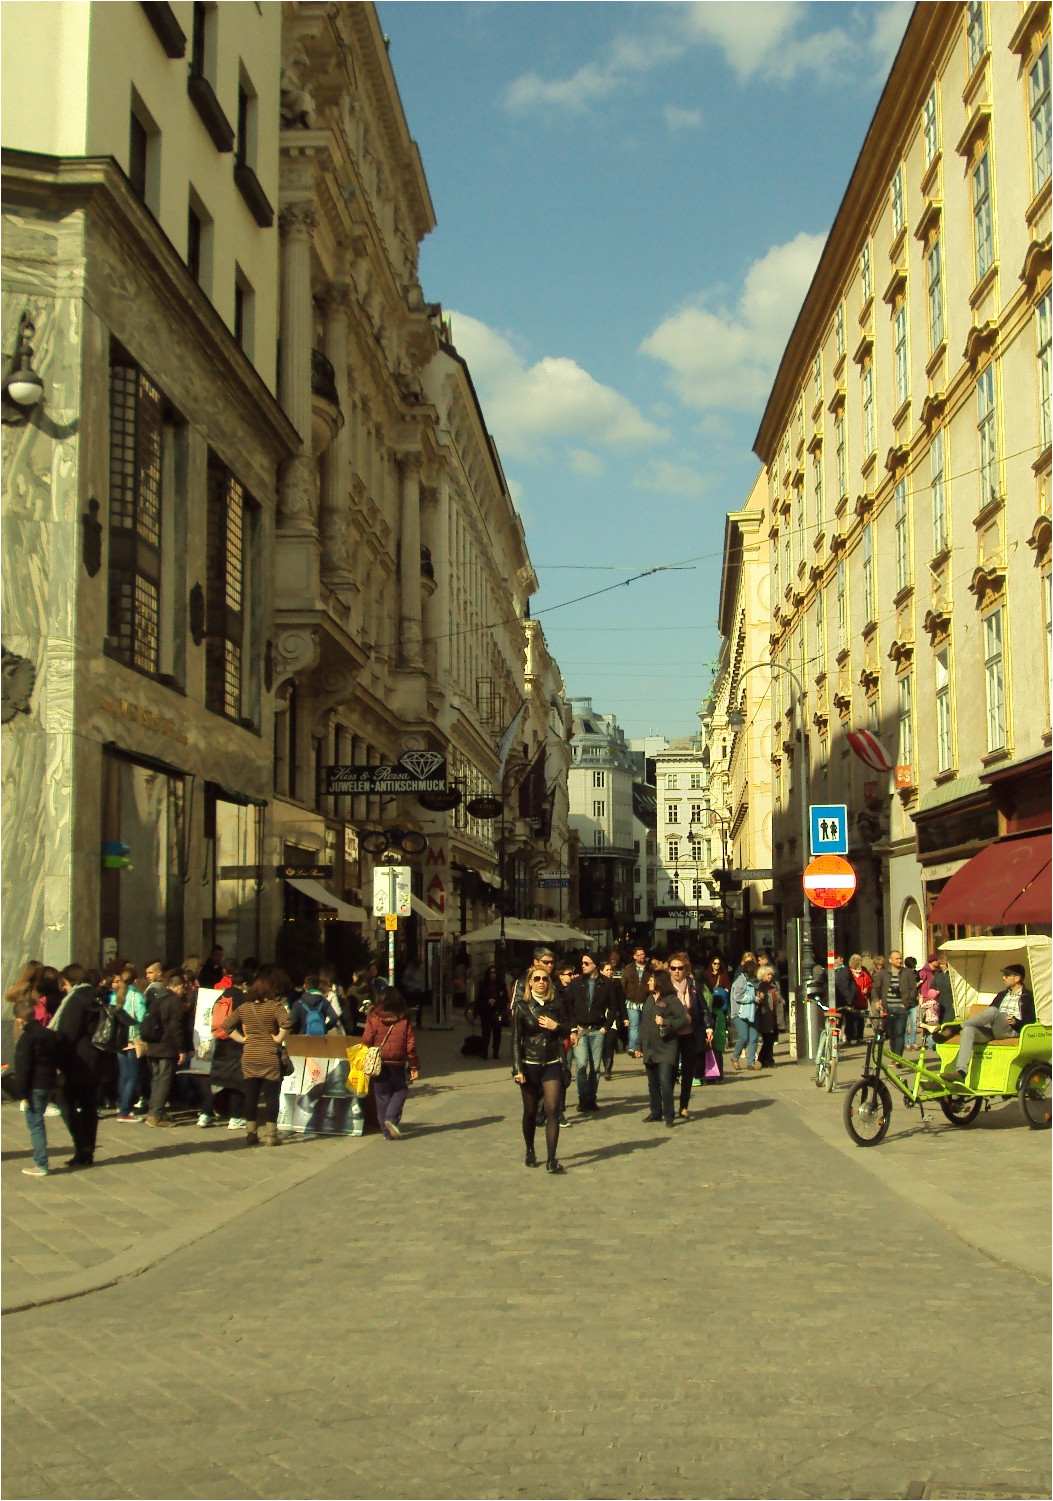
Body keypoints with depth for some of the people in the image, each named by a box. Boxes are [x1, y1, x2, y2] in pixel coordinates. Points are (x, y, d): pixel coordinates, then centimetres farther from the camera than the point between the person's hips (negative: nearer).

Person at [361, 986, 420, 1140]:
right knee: (400, 1090, 17)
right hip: (397, 1064, -1)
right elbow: (411, 1045, -2)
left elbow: (367, 1041, -5)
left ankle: (387, 1130, 8)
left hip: (378, 1064, 1)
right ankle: (392, 1118, -5)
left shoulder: (373, 1018, -4)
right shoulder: (405, 1021, -3)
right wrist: (414, 1067, 5)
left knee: (382, 1095, 10)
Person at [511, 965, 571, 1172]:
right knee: (530, 1111, 9)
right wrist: (517, 1068, -9)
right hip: (529, 1065, -1)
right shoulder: (521, 1006, -3)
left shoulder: (557, 1003, 1)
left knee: (552, 1109, -10)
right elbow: (515, 1039, -3)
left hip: (552, 1064, 1)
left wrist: (555, 1026, -11)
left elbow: (567, 1030, 11)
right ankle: (530, 1152, 29)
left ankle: (551, 1158, -11)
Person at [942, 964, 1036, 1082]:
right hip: (991, 1029, 5)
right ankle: (961, 1072, -45)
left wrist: (1016, 1022, -15)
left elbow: (1032, 1021, 3)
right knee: (968, 1029, -29)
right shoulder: (1002, 995, 34)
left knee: (993, 1011, -37)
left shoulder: (1028, 997, 14)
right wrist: (981, 1019, 8)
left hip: (1011, 1030, -5)